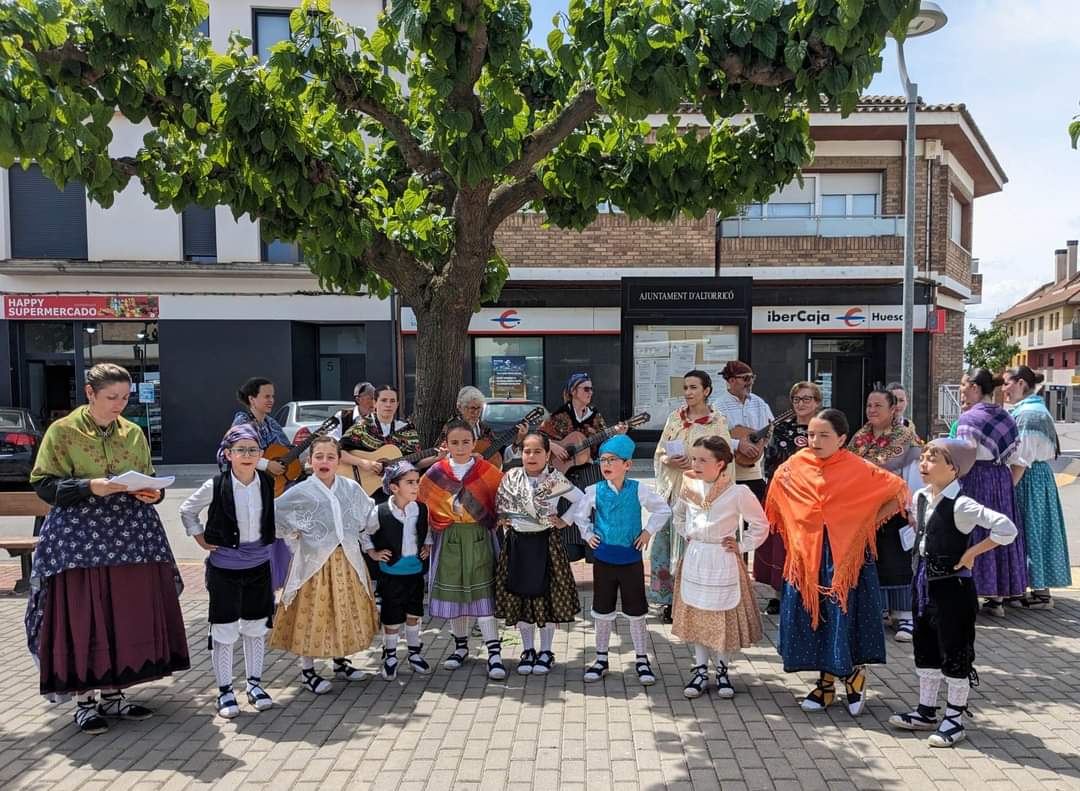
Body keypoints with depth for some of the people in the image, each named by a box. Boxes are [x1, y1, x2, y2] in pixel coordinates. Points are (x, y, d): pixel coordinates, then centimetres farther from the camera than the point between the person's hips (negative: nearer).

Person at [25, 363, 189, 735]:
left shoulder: (133, 432, 10)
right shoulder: (63, 431, -3)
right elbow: (44, 485, -5)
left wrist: (153, 493, -5)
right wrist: (90, 487, -20)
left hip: (131, 536, 4)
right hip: (79, 537, -4)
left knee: (127, 616, 7)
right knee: (82, 618, 0)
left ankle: (113, 694, 22)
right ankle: (84, 701, 15)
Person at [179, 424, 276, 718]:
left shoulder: (268, 484, -5)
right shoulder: (215, 486, -13)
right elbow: (187, 510, 3)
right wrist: (199, 536, -3)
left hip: (259, 565, 3)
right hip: (224, 567, -3)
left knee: (256, 627, 14)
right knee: (224, 630, 5)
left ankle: (254, 683, 29)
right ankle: (225, 690, 20)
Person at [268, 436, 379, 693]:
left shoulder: (351, 487, 1)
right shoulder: (301, 492, -10)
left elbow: (369, 512, 17)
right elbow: (272, 514, -6)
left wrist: (361, 540, 13)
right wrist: (292, 536, -4)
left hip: (347, 560, 4)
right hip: (315, 561, -4)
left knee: (346, 610, 13)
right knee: (312, 614, 2)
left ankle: (341, 662, 31)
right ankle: (307, 671, 16)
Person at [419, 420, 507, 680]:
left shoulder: (488, 471, -4)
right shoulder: (435, 473, 0)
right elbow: (421, 500, 8)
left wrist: (495, 519, -7)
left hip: (479, 538, -2)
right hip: (449, 541, 2)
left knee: (482, 592, -5)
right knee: (453, 592, 10)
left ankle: (494, 653, -1)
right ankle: (461, 646, 28)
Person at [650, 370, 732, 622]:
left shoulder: (717, 422, -3)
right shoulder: (674, 418, 8)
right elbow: (659, 454, 11)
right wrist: (669, 461, -10)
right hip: (673, 490, 4)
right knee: (667, 542, 3)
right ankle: (670, 600, 16)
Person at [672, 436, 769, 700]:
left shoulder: (737, 493, -14)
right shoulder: (689, 488, 0)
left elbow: (761, 524, -1)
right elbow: (678, 516, 21)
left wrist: (743, 545, -5)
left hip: (723, 562, -4)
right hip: (695, 560, 4)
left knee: (724, 617, 5)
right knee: (696, 616, 10)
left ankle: (722, 671, 24)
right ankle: (700, 670, 23)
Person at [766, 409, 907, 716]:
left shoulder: (858, 469, -9)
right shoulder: (794, 467, -1)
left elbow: (900, 491, -3)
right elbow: (775, 504, 14)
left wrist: (870, 521, -5)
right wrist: (793, 536, 8)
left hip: (845, 555, -3)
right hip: (807, 555, 4)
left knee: (842, 616, -1)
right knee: (810, 616, 8)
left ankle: (852, 674, 24)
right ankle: (827, 682, 24)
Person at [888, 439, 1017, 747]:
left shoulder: (960, 505, -21)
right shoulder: (921, 498, 4)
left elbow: (1006, 529, -28)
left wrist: (972, 552, -20)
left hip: (953, 587, -8)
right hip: (925, 583, 8)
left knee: (955, 653, 5)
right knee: (925, 650, 17)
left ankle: (954, 719, 19)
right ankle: (926, 712, 30)